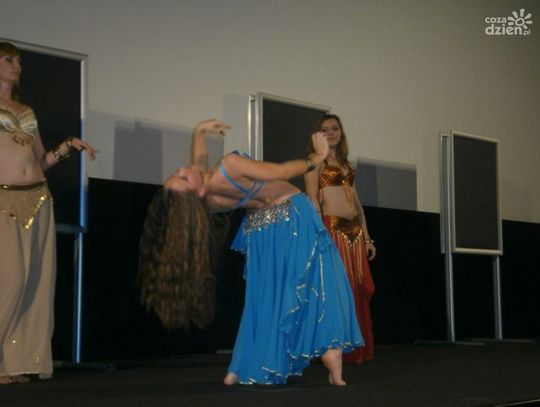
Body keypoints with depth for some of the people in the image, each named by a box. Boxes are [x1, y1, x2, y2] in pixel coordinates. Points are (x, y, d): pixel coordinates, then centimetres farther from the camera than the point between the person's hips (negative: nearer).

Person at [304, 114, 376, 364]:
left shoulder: (346, 165, 23)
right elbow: (312, 200, -9)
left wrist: (367, 237, 17)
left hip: (355, 230, 7)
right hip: (332, 229, -7)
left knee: (359, 288, 5)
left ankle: (356, 348, 12)